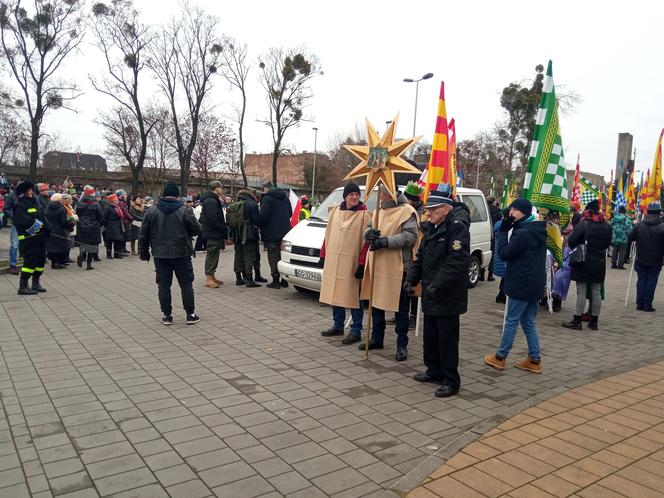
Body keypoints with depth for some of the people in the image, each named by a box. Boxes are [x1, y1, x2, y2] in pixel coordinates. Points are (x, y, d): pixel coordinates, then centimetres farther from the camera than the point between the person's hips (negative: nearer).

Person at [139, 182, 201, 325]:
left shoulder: (151, 212, 1)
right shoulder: (184, 212, -8)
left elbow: (143, 235, 4)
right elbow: (197, 230, -3)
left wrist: (143, 253, 14)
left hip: (160, 255, 2)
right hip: (181, 254, -2)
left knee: (163, 285, 8)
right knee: (186, 284, 6)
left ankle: (167, 315, 11)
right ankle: (190, 314, 8)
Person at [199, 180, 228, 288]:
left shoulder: (213, 200, 18)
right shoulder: (211, 201, -16)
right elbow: (213, 219, -24)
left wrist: (223, 227, 13)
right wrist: (224, 228, -17)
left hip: (213, 233, 11)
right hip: (213, 234, -11)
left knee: (213, 254, 15)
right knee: (212, 254, -6)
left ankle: (211, 276, 22)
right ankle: (209, 278, -2)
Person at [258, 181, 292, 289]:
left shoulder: (267, 198, -11)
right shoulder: (285, 197, 14)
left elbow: (263, 216, -17)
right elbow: (290, 213, 19)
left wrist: (259, 225, 0)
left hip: (272, 234, -7)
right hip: (285, 231, 7)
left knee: (274, 257, -1)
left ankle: (276, 281, -1)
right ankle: (284, 280, 17)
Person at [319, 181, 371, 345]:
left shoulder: (364, 215, -7)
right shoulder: (335, 212, 11)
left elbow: (367, 240, -11)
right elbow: (327, 235, 16)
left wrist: (362, 263, -16)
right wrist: (323, 255, 13)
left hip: (352, 262, -6)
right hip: (333, 261, 6)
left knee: (353, 296, -1)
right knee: (335, 293, 14)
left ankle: (356, 331, 8)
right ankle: (338, 326, 28)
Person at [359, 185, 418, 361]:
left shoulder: (406, 211, -10)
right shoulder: (380, 211, 15)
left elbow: (410, 237, -20)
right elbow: (369, 229, 15)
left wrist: (384, 241, -23)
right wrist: (369, 233, -10)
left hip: (397, 268, -8)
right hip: (377, 266, 8)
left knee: (401, 309, 2)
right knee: (376, 303, 16)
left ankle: (402, 345, 13)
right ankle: (376, 339, 31)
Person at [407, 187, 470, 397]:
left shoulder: (457, 227, -16)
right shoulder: (431, 227, 13)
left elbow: (457, 261, -24)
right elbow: (421, 256, 19)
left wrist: (438, 285, -26)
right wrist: (412, 278, 8)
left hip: (448, 295, -9)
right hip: (431, 293, 9)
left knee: (447, 338, -1)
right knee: (430, 335, 17)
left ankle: (451, 380, 11)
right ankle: (434, 370, 33)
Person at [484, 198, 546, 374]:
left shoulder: (523, 233, -19)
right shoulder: (537, 230, 12)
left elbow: (504, 253, -14)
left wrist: (502, 231, -10)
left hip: (521, 284, -9)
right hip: (534, 284, 9)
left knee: (511, 321, 2)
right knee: (529, 322, 14)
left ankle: (500, 357, 13)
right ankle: (534, 360, 17)